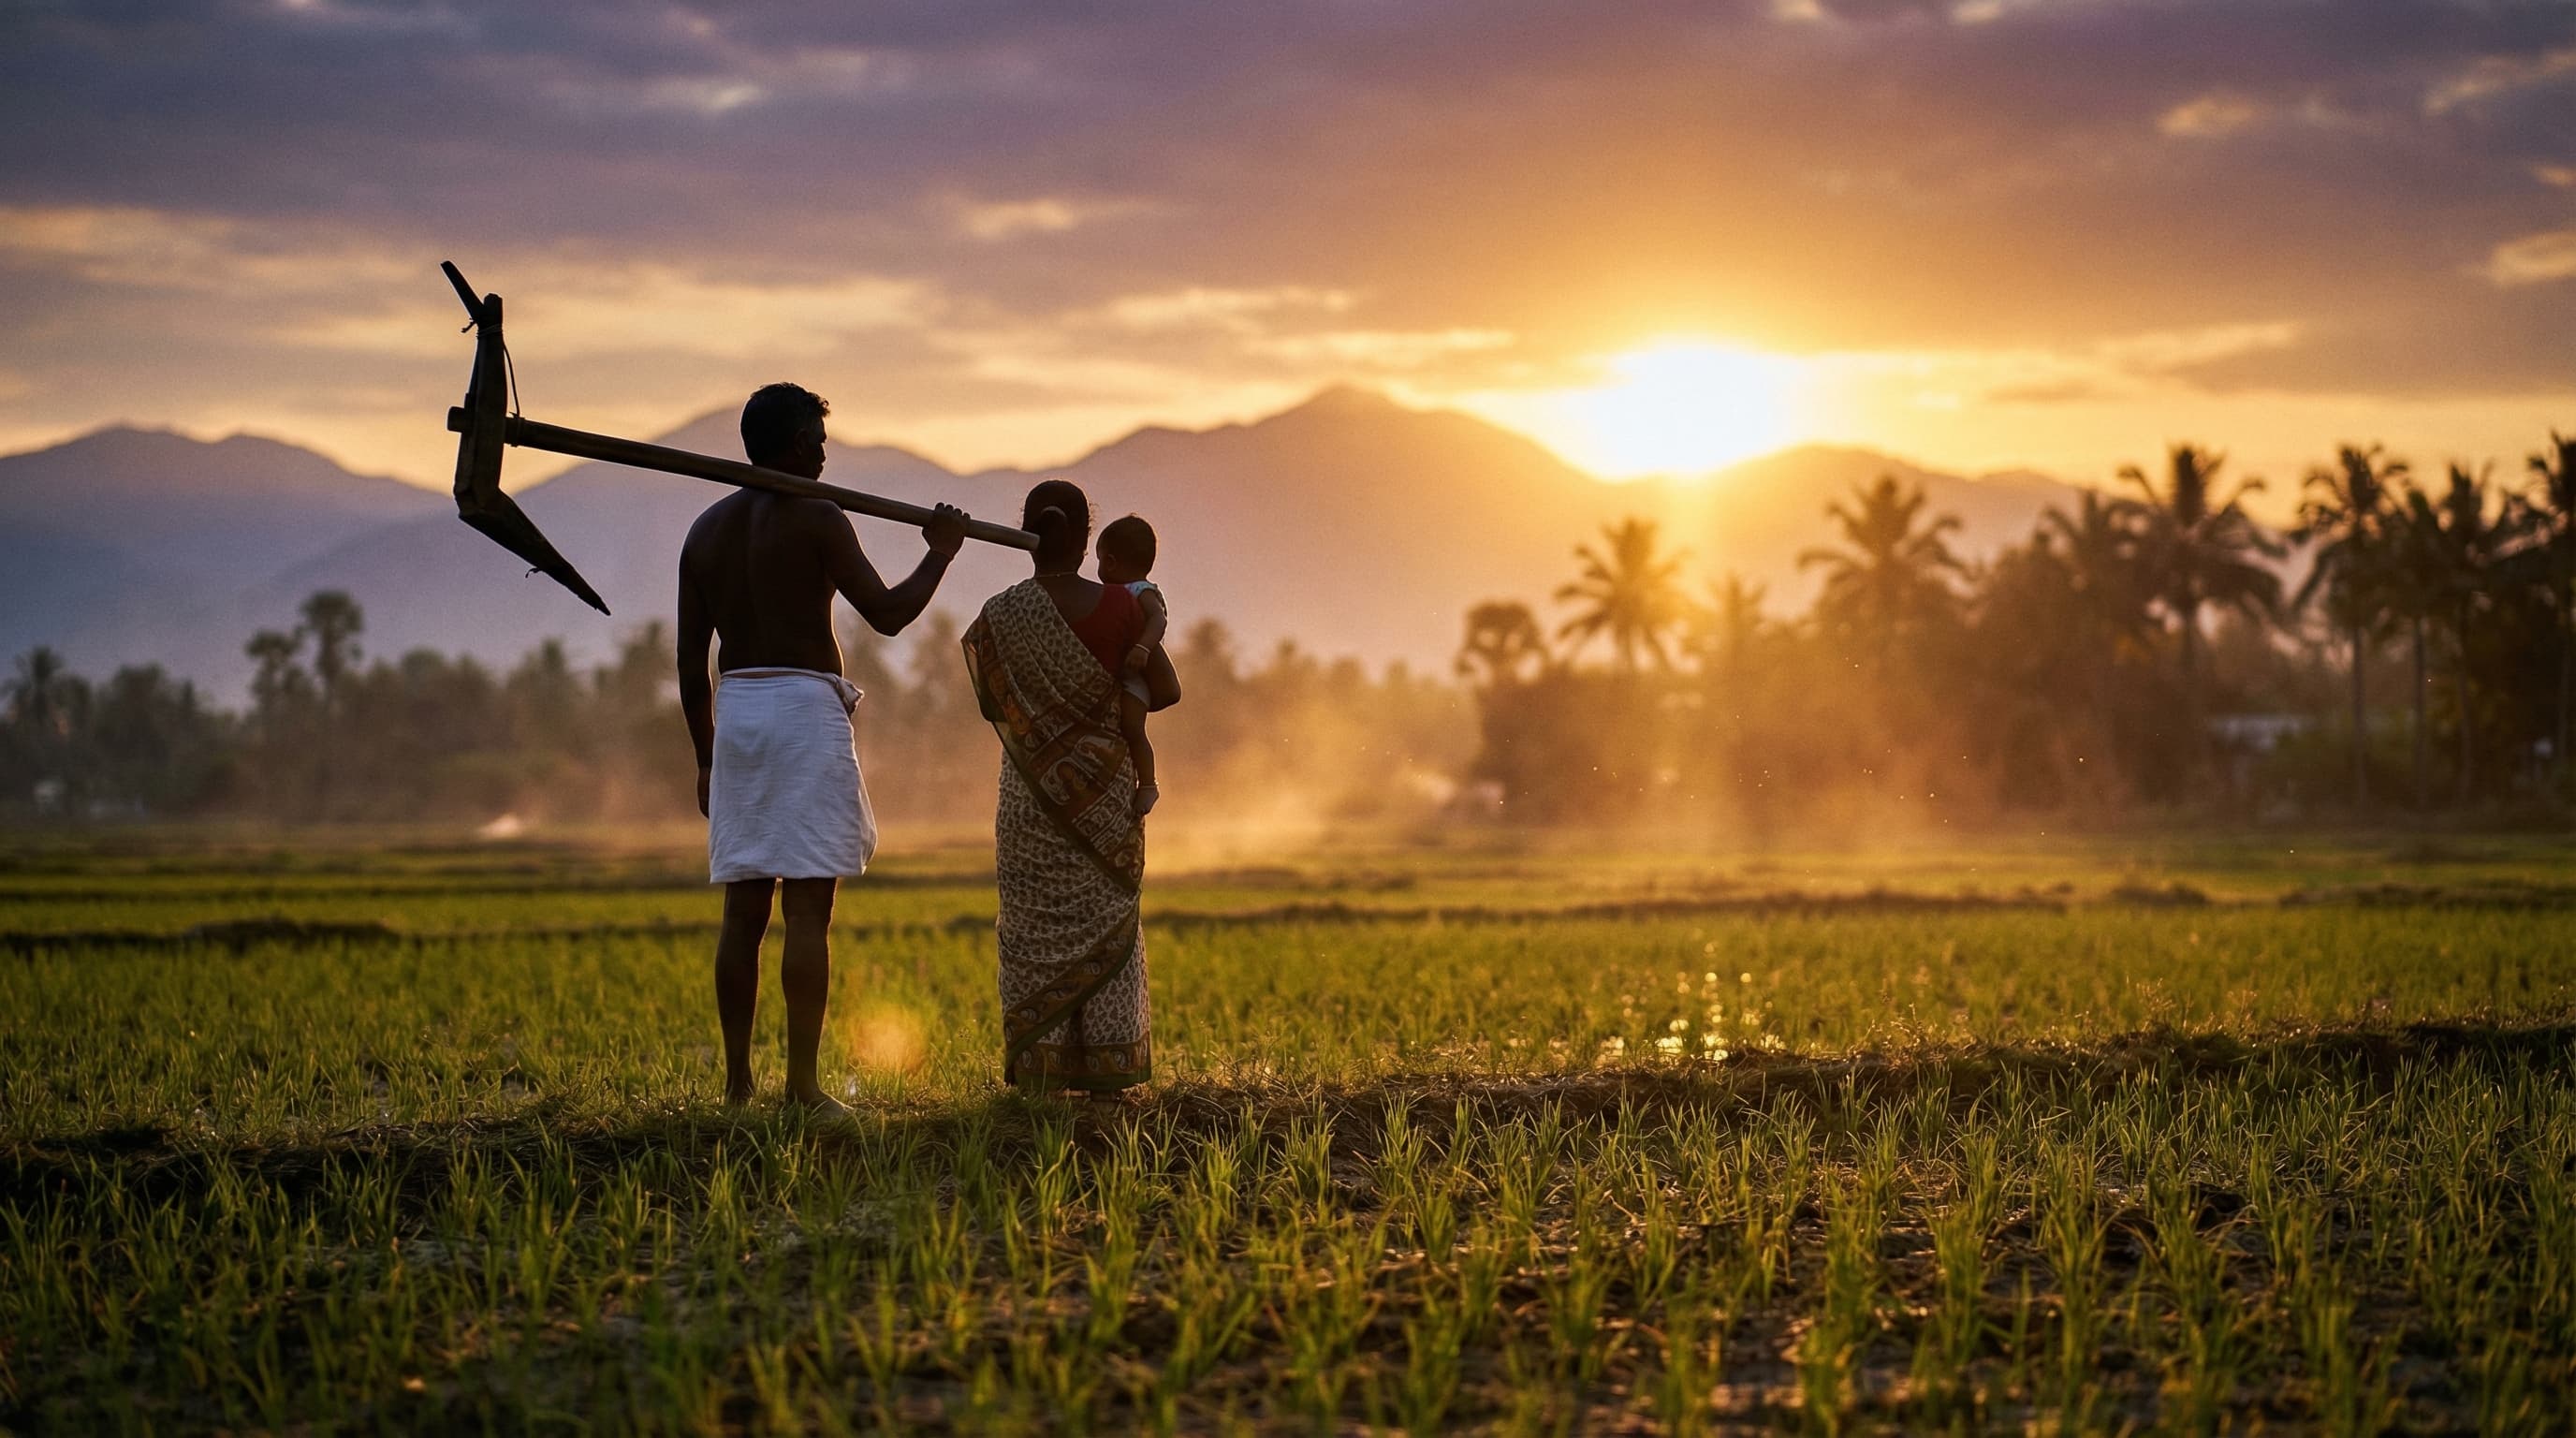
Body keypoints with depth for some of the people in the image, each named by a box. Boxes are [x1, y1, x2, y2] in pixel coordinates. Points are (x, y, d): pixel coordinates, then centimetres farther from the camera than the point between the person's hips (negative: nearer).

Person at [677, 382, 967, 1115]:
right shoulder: (816, 519, -6)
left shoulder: (706, 530, 13)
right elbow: (888, 613, -9)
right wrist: (940, 555, 7)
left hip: (733, 710, 6)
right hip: (805, 706, -6)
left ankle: (738, 1081, 10)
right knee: (808, 909, -7)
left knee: (743, 909, 9)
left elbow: (690, 661, 13)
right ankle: (802, 1082, -11)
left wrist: (705, 758, 19)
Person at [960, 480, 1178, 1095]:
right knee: (1105, 925, 7)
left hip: (1031, 794, 0)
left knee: (1036, 928, 6)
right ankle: (1106, 1070, 6)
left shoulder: (1000, 616, -7)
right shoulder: (1117, 606, -8)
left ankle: (1038, 1072, 3)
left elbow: (990, 704, 5)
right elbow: (1166, 692, -1)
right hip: (1106, 786, 0)